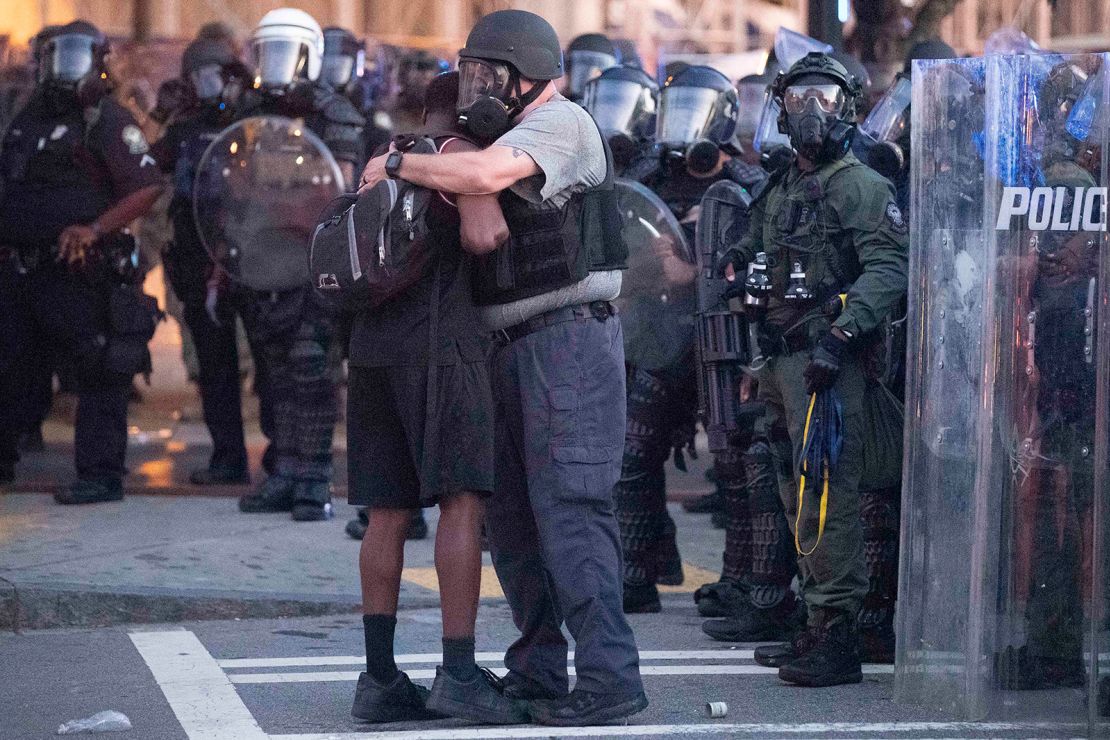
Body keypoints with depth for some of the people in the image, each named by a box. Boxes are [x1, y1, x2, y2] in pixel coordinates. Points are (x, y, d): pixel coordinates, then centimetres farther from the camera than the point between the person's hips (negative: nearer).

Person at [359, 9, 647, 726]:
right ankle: (537, 670, 18)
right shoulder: (513, 136, 21)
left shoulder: (561, 122, -9)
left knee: (569, 507, -14)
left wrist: (396, 165, -13)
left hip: (568, 339, -10)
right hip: (515, 346, 10)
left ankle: (609, 676, -15)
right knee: (512, 512, 11)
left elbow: (484, 175, -25)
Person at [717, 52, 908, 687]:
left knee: (826, 493, -14)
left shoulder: (861, 186, -5)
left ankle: (838, 632, -15)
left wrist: (841, 332, -26)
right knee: (796, 492, 12)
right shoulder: (779, 192, 21)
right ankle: (819, 619, 19)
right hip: (781, 359, 9)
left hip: (828, 361, -9)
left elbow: (889, 269, -18)